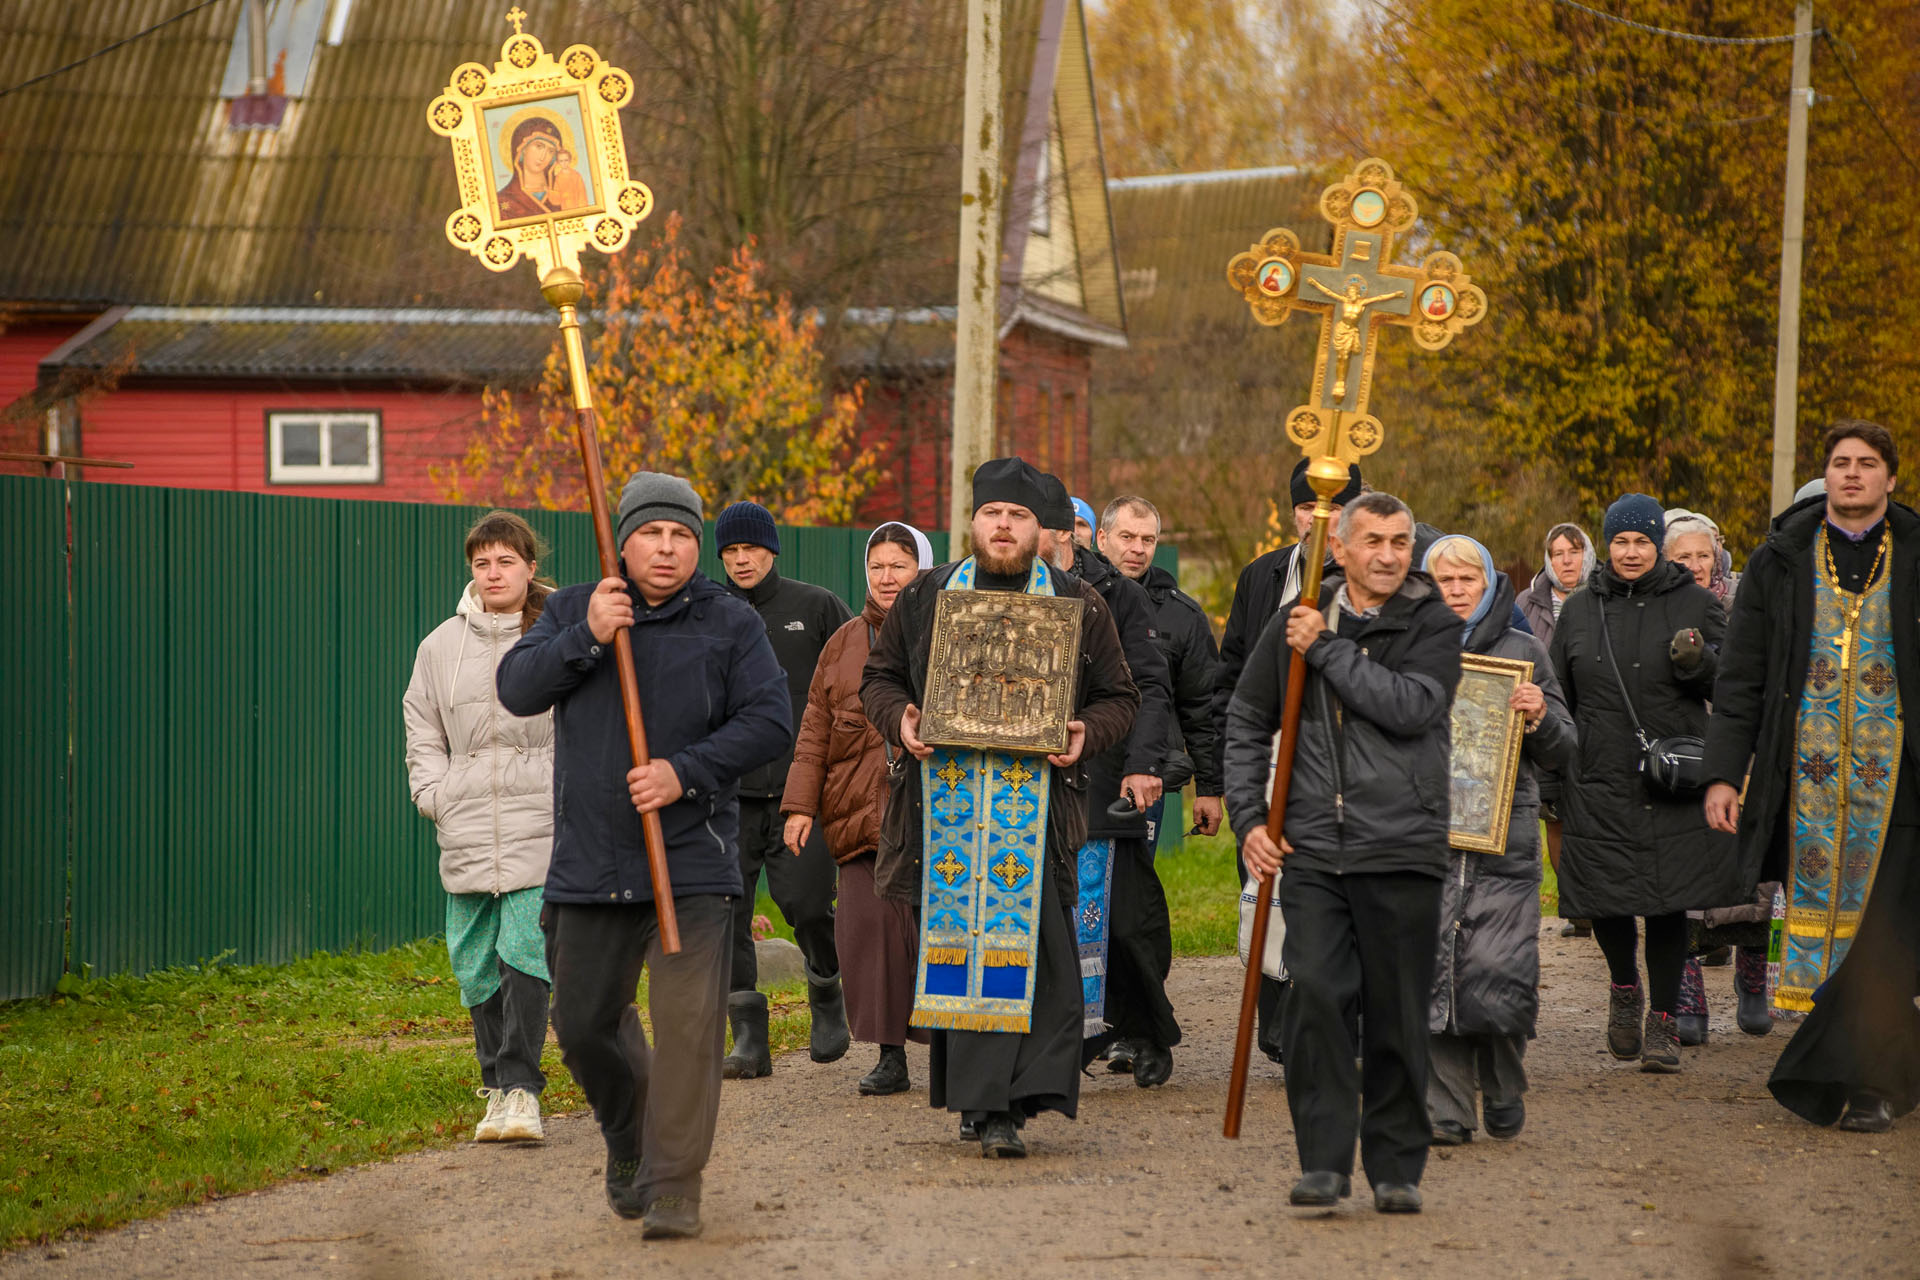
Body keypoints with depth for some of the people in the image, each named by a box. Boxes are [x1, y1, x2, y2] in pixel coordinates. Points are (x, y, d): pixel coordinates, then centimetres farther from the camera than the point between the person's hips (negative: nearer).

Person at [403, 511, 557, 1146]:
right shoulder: (442, 646, 11)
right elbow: (422, 730, 19)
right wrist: (434, 795, 6)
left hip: (541, 825, -3)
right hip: (467, 831, 3)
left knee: (526, 951, -13)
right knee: (477, 961, 4)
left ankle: (520, 1088, -12)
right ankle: (498, 1084, 15)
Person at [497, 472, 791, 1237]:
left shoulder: (730, 625, 3)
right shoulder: (571, 610, 9)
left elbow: (771, 721, -4)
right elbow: (517, 690, -3)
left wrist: (685, 772, -15)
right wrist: (586, 637, -17)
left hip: (693, 865, -3)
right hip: (590, 866, 3)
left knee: (687, 1026, -12)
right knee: (583, 1023, 10)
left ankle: (673, 1188, -5)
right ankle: (628, 1140, 38)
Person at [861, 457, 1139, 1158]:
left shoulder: (1080, 606, 9)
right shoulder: (924, 598, 13)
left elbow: (1119, 698, 14)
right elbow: (879, 676, 19)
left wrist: (1086, 734, -6)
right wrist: (899, 719, -1)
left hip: (1034, 799, -2)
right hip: (945, 796, 2)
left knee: (1028, 938, -12)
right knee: (954, 937, 2)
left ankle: (1000, 1105, -14)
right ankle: (985, 1101, 13)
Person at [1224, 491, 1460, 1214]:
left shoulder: (1433, 627, 2)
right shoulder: (1296, 623, 10)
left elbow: (1410, 706, -16)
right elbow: (1246, 722, 18)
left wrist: (1327, 650, -11)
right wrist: (1248, 818, 9)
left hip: (1401, 853, -1)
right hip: (1312, 852, 2)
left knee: (1397, 1017, 3)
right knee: (1315, 997, -11)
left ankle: (1397, 1167, 15)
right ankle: (1323, 1162, -5)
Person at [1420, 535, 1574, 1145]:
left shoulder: (1523, 651, 10)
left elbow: (1562, 753, 13)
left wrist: (1540, 716, -7)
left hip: (1505, 839, -1)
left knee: (1500, 969, -9)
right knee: (1432, 970, -5)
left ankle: (1505, 1095, 13)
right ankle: (1446, 1111, 2)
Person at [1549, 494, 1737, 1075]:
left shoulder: (1694, 604, 5)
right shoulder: (1580, 609, 11)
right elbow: (1559, 697, 18)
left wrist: (1697, 662, -18)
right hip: (1599, 781, 2)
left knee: (1667, 901, -3)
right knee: (1603, 896, -2)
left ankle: (1662, 1020, 8)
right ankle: (1625, 989, 26)